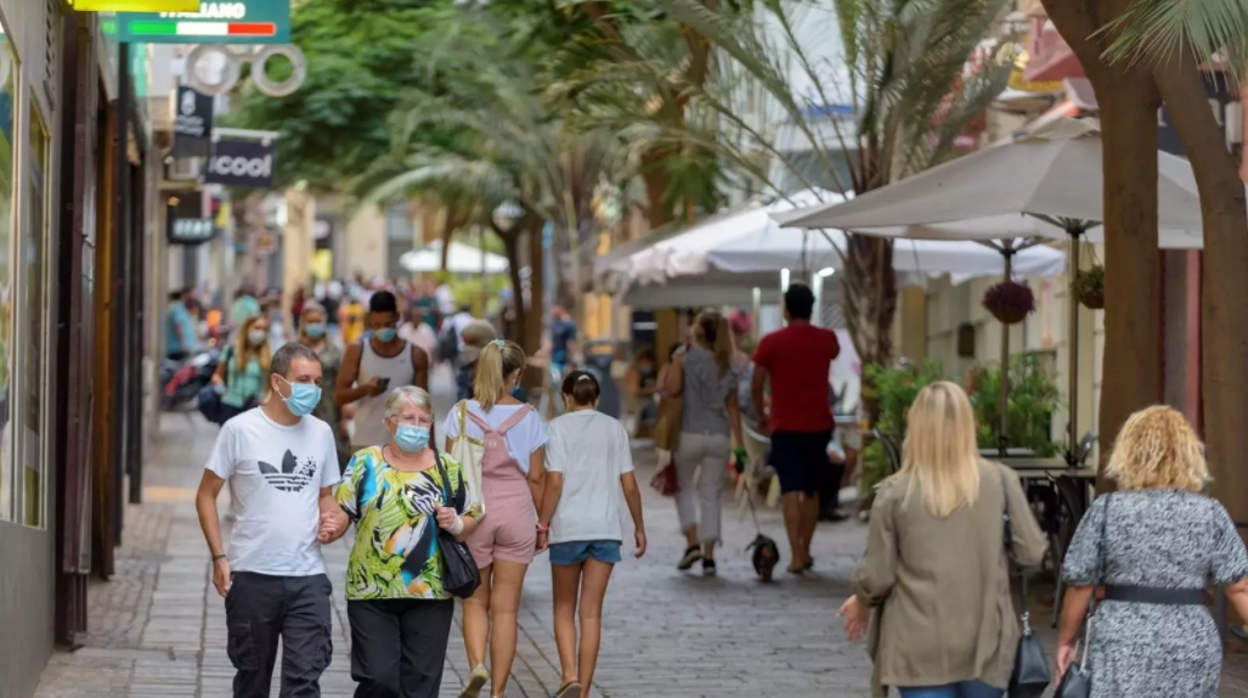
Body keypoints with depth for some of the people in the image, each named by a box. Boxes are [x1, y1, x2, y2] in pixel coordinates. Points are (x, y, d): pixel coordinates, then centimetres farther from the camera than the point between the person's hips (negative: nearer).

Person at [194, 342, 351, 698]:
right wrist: (219, 556, -8)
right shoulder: (240, 429, -4)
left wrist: (334, 521, -3)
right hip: (251, 575, -2)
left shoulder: (321, 433, 7)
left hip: (308, 578, 2)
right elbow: (206, 496, 0)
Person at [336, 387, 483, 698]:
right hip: (372, 593, -2)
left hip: (430, 594, 2)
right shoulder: (365, 463, 3)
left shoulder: (447, 468, 8)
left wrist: (456, 524, -6)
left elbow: (473, 518, 14)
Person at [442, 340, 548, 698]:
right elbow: (536, 477, 0)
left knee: (475, 601, 15)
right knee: (505, 607, 6)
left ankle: (477, 666, -10)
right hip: (516, 512, 0)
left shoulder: (462, 414, -3)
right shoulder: (528, 417, -3)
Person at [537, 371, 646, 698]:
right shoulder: (614, 429, 6)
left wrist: (542, 525, -3)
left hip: (568, 527, -2)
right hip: (605, 529, 2)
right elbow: (629, 484, 5)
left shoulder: (559, 427, -2)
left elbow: (554, 483, -10)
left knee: (564, 608, 13)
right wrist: (639, 527, 15)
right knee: (591, 613, 4)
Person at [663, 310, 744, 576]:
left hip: (690, 433, -3)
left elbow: (672, 389, -16)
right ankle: (708, 556, 4)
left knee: (684, 486, 16)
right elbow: (732, 407, 6)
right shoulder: (727, 367, 8)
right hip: (719, 435, 3)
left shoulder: (685, 358, -5)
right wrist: (740, 442, 7)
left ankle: (692, 542, 0)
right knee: (712, 494, 7)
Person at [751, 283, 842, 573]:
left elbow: (755, 386, -3)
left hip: (785, 427, -3)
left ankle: (796, 555, -16)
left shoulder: (772, 342, -6)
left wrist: (762, 416, 12)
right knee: (811, 490, 15)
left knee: (791, 491, -5)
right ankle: (805, 552, 21)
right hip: (819, 426, 3)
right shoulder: (827, 340, 2)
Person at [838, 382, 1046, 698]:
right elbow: (1032, 552, -3)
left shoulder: (896, 493, -9)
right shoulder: (1001, 482, -6)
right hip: (986, 640, 2)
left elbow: (877, 575, -5)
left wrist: (862, 602, 17)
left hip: (921, 646, -2)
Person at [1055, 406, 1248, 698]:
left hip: (1124, 648, -2)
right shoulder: (1211, 514, 2)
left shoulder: (1107, 509, -2)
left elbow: (1080, 584, 1)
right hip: (1192, 649, 2)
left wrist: (1066, 640, 14)